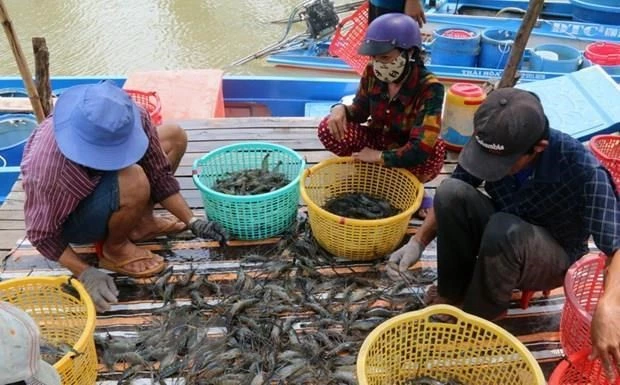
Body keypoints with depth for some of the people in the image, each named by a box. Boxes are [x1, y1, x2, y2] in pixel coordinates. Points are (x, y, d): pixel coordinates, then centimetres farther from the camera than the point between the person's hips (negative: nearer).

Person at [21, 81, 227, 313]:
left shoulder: (126, 120, -25)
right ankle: (115, 249, -7)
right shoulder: (47, 168, -39)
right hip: (73, 221, -6)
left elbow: (159, 173, -13)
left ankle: (141, 223, 6)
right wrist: (85, 274, -29)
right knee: (133, 181, -37)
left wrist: (192, 222, -16)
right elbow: (42, 234, -23)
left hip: (104, 182, 6)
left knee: (174, 137, -1)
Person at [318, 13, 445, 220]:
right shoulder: (372, 73, -14)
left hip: (406, 158, -3)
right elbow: (360, 111, 2)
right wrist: (341, 109, -21)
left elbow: (421, 149, -34)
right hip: (377, 141, 4)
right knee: (328, 129, -19)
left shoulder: (430, 88, -28)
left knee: (436, 151, -37)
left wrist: (379, 157, -26)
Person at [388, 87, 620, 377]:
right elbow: (449, 201, -5)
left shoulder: (581, 169, -31)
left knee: (503, 230, -37)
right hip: (500, 238, 3)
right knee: (451, 192, -25)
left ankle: (480, 314, -10)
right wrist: (419, 242, -13)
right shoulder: (491, 146, -19)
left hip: (554, 258, -3)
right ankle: (453, 293, -7)